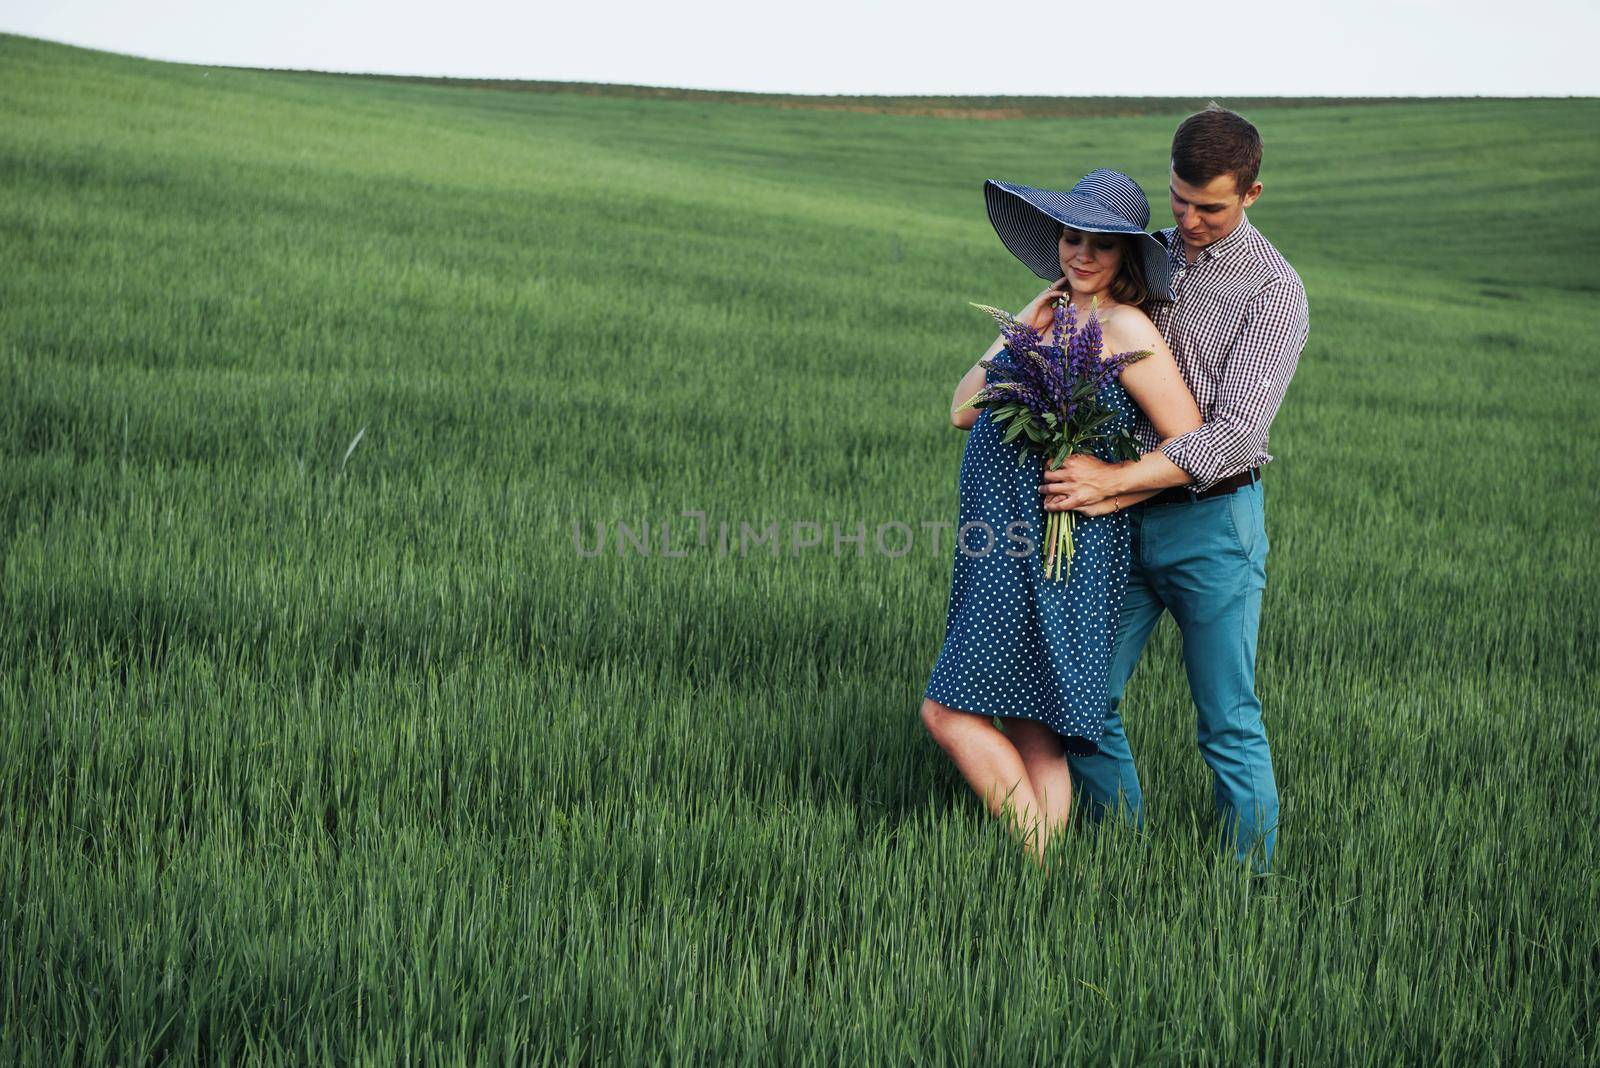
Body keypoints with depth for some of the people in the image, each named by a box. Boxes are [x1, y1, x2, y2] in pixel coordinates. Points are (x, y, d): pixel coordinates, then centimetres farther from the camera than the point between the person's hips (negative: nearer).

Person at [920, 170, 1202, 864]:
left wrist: (1104, 496, -14)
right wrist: (1019, 332, 1)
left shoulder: (1124, 327, -11)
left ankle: (1034, 868, 1)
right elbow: (963, 412, 8)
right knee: (1028, 726, 10)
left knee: (949, 713, -7)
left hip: (1053, 547, -8)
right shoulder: (1051, 314, 13)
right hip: (1006, 544, 8)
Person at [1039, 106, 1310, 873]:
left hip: (1212, 522, -6)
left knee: (1228, 724, 0)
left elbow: (1233, 435, -18)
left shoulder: (1272, 290, -10)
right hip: (1128, 521, 6)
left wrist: (1115, 480, -22)